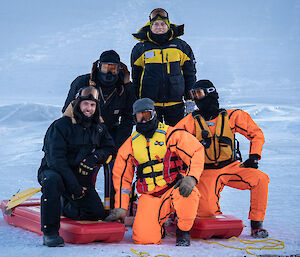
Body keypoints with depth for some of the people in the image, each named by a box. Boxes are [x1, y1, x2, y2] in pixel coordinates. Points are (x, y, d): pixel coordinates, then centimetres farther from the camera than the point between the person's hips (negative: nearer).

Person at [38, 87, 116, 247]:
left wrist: (96, 157, -13)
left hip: (82, 178, 5)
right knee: (52, 180, -41)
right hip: (55, 172, -5)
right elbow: (55, 159, -21)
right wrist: (74, 186, -27)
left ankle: (66, 206, 24)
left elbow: (110, 148, 12)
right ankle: (50, 232, -30)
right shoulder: (61, 126, -14)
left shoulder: (98, 128, 6)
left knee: (97, 213, -8)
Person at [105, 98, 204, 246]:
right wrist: (121, 207, 10)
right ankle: (158, 223, 20)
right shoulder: (130, 144, 9)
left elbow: (196, 152, -9)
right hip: (149, 197, 2)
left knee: (187, 193, -38)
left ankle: (183, 231, -8)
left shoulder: (171, 135, -2)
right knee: (143, 238, -18)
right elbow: (121, 176, 15)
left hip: (174, 188, -2)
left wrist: (191, 177, -26)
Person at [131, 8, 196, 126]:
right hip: (149, 104, -1)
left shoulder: (181, 46, 6)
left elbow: (190, 75, 11)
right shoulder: (140, 49, 5)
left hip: (175, 103, 1)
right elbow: (135, 77, 12)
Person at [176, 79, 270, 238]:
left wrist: (254, 156, -3)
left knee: (261, 179, -26)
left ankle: (256, 224, -11)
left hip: (232, 167, 1)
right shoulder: (190, 121, 4)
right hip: (206, 173, -1)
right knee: (206, 210, -25)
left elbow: (256, 134, 9)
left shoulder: (231, 116, 3)